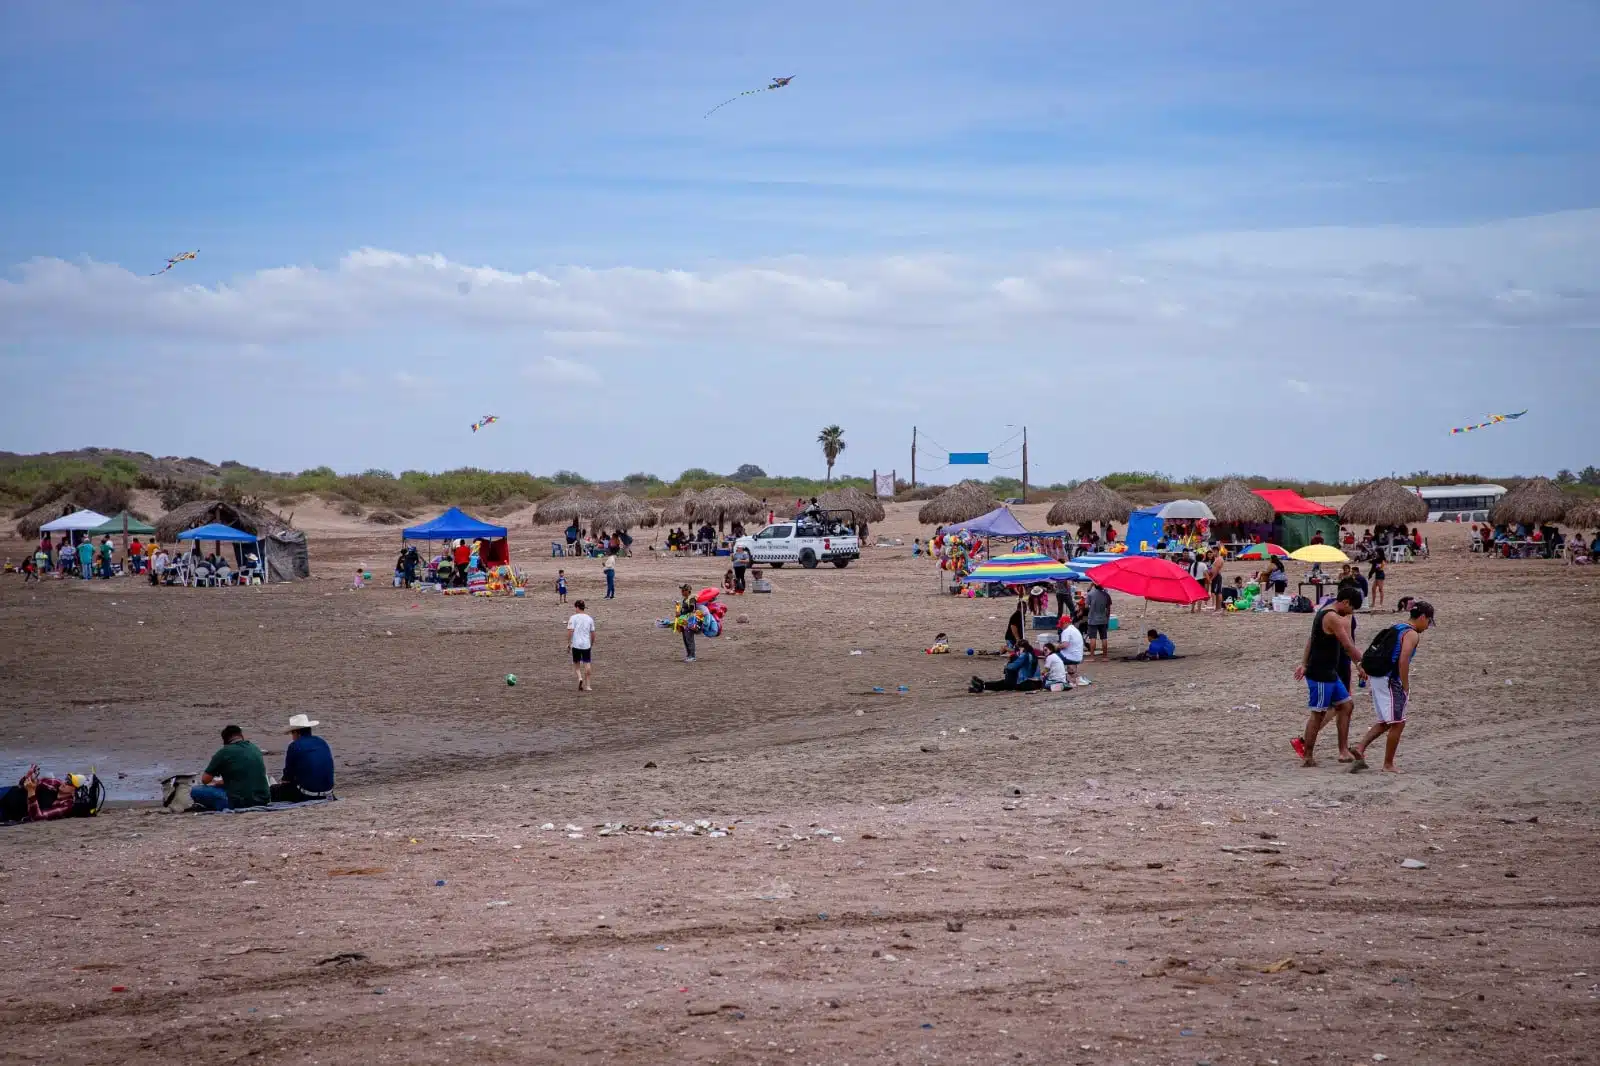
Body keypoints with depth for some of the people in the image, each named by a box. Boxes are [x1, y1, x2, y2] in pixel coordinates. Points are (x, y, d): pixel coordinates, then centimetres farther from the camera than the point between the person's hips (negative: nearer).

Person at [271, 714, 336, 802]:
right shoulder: (323, 743, 10)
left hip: (306, 795, -7)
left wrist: (283, 780, 23)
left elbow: (288, 777, -2)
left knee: (273, 790, 10)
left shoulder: (294, 746, -7)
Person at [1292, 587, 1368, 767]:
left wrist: (1304, 664, 17)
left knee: (1346, 705, 12)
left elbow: (1310, 640, 18)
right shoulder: (1333, 618, -18)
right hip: (1321, 675, -10)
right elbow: (1348, 646, -18)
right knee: (1318, 714, -3)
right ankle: (1307, 757, 4)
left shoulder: (1323, 614, 14)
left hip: (1329, 673, 10)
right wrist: (1362, 664, -8)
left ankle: (1344, 751, 12)